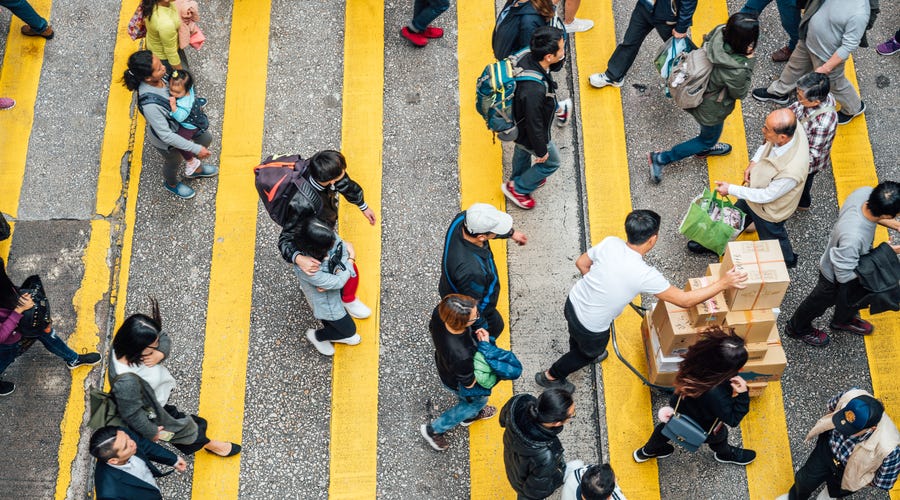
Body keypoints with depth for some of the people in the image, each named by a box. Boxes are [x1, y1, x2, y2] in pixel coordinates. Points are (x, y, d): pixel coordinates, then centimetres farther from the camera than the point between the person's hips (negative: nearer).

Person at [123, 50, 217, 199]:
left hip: (179, 122, 6)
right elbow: (166, 135, -36)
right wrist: (196, 149, -31)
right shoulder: (150, 104, -46)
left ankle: (196, 170, 55)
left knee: (206, 138, 24)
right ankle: (171, 184, 62)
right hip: (166, 142, -6)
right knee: (174, 161, 25)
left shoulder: (159, 77, -26)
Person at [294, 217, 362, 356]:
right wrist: (351, 258, -19)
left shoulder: (328, 236, -29)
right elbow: (338, 282, -32)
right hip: (325, 302, -5)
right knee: (349, 330, 16)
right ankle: (317, 336, 40)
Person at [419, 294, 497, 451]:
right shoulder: (461, 355, -49)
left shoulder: (439, 312, -34)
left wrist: (473, 335, -18)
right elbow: (469, 383, -26)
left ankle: (469, 416, 70)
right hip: (458, 383, -6)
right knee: (479, 401, 30)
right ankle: (433, 430, 43)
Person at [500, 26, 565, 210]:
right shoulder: (534, 90, -47)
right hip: (529, 134, -7)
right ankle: (517, 188, 40)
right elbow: (534, 125, -31)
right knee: (551, 162, 21)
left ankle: (518, 178, 65)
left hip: (519, 121, 7)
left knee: (523, 151, 35)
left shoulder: (527, 59, -22)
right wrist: (541, 151, -14)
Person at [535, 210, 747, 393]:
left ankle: (579, 354, 72)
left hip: (573, 302, 5)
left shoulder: (609, 243, -19)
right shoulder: (645, 275, -34)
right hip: (590, 328, -5)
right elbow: (685, 300, -24)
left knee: (578, 336, 39)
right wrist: (723, 283, -16)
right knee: (589, 352, 30)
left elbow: (581, 263, -1)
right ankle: (550, 376, 49)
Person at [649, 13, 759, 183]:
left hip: (697, 91, 7)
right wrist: (749, 62, -20)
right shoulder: (737, 71, -41)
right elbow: (739, 93, -18)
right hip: (711, 110, -7)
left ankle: (705, 148, 68)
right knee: (709, 138, 25)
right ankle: (661, 159, 27)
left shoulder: (720, 30, -27)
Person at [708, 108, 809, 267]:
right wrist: (753, 163, -14)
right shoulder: (789, 127, -27)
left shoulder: (791, 171, -46)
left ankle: (788, 260, 58)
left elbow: (767, 196, -29)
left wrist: (730, 189, -22)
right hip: (755, 189, 7)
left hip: (769, 210, -6)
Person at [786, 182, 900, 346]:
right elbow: (844, 275, -30)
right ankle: (798, 328, 55)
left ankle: (843, 320, 66)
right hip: (835, 279, -6)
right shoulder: (853, 238, -49)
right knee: (820, 302, 25)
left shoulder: (865, 192, -31)